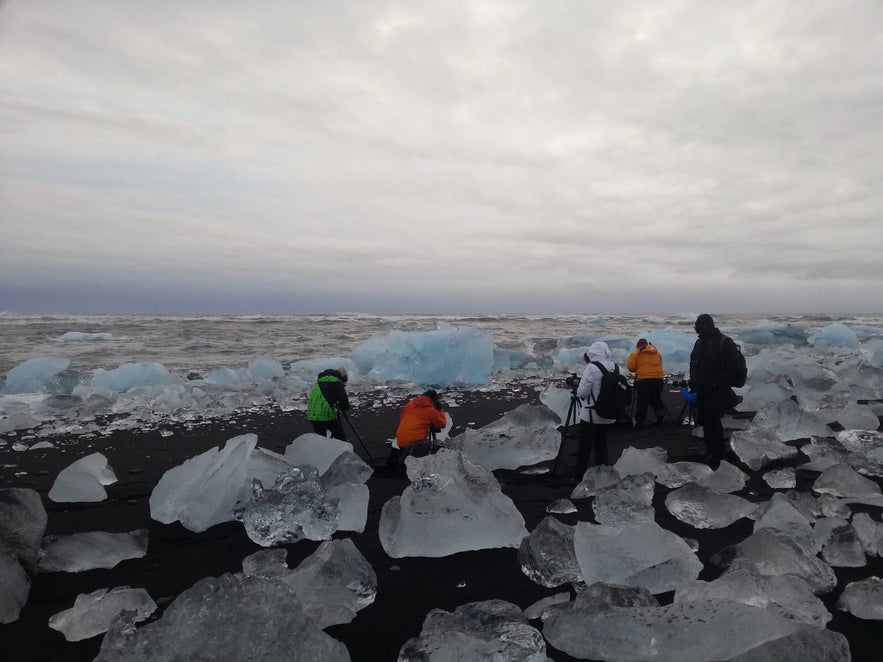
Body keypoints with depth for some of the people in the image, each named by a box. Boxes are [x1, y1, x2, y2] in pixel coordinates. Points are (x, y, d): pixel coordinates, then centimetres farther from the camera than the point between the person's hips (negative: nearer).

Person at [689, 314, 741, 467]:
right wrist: (693, 379, 9)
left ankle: (716, 455, 0)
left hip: (717, 391, -7)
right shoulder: (700, 342, 10)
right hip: (702, 389, 7)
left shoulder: (725, 343, -13)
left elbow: (732, 367, -17)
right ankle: (709, 449, 26)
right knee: (702, 419, 11)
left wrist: (717, 383, -19)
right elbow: (693, 361, 22)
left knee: (711, 420, -12)